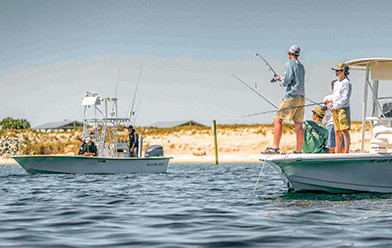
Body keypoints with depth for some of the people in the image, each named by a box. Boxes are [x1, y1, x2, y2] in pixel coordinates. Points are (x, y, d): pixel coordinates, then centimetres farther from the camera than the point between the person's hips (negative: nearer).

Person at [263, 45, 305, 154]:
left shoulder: (289, 64, -5)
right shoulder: (301, 66, 20)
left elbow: (287, 81, -14)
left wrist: (281, 80, 8)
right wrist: (282, 79, 31)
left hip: (292, 96, -8)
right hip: (301, 97, 8)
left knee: (278, 120, -8)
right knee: (298, 124, 5)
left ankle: (275, 147, -17)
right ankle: (298, 150, 1)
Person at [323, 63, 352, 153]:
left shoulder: (347, 83, -8)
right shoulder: (336, 83, 18)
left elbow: (345, 98, -14)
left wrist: (335, 106, -18)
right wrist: (327, 99, 10)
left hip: (343, 109, -8)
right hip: (335, 110, 8)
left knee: (344, 130, -12)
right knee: (337, 132, 9)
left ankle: (346, 151, -14)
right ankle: (337, 152, 13)